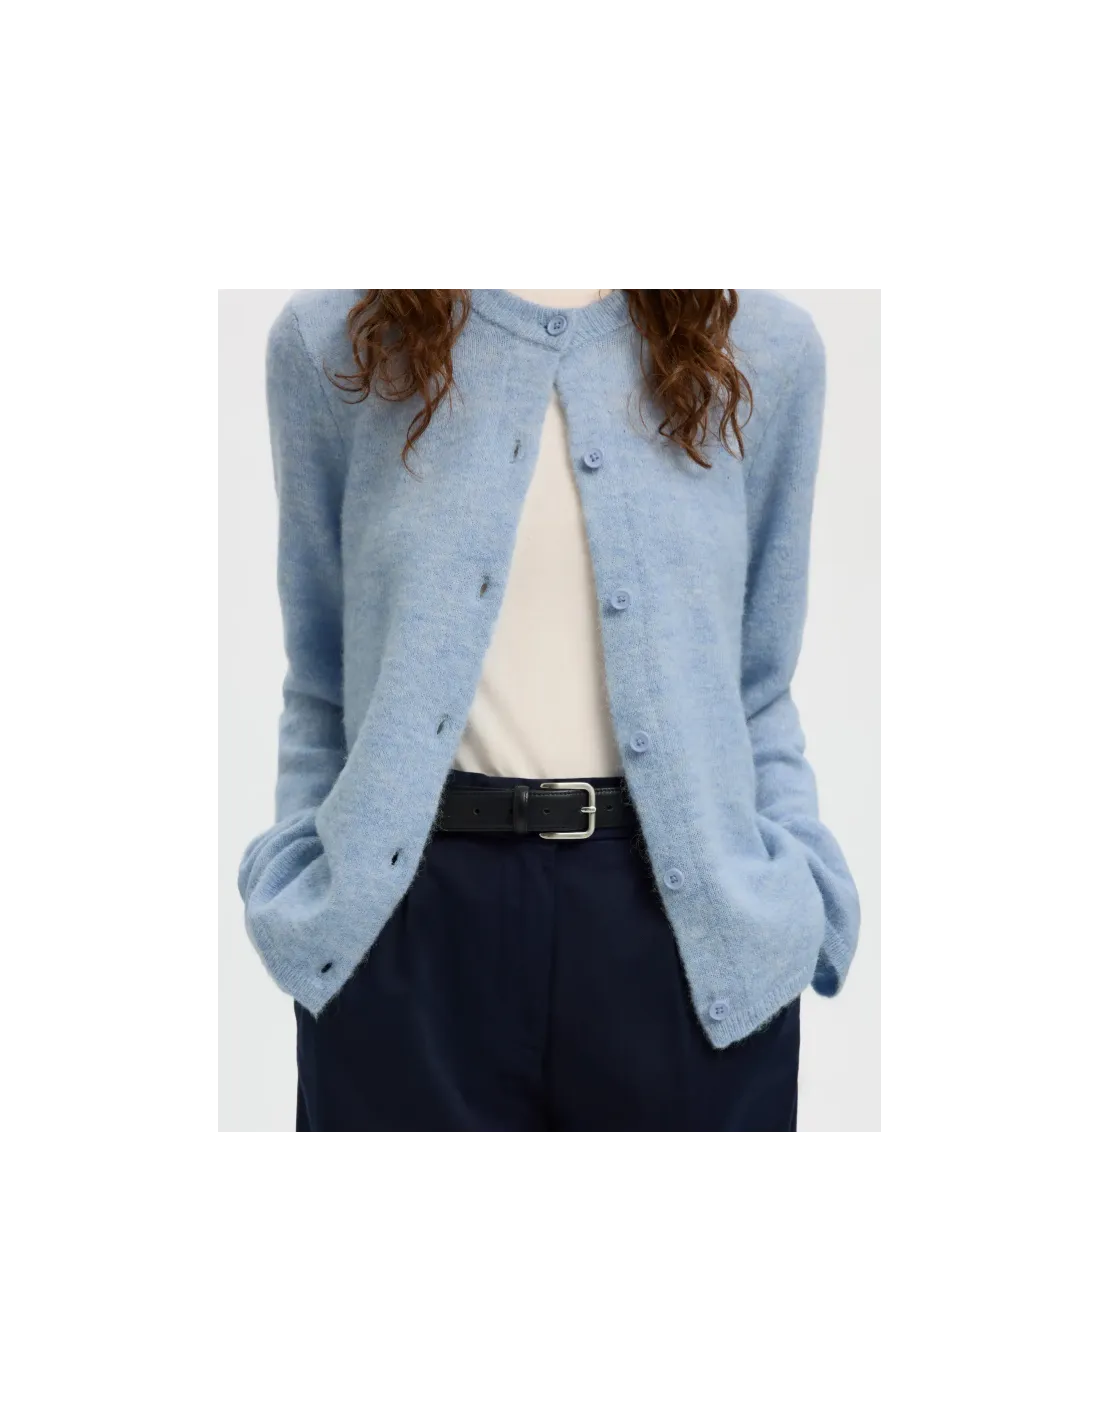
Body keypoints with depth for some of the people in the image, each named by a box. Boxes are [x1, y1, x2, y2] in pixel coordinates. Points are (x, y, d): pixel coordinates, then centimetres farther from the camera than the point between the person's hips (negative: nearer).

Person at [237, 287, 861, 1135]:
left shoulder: (766, 347, 6)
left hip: (688, 921, 1)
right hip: (407, 921, 0)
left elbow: (760, 684, 9)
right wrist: (302, 888, 0)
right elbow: (321, 681, 9)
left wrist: (792, 889, -3)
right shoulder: (330, 341, 4)